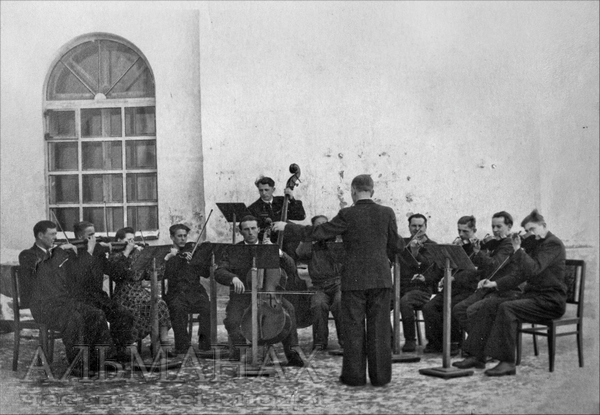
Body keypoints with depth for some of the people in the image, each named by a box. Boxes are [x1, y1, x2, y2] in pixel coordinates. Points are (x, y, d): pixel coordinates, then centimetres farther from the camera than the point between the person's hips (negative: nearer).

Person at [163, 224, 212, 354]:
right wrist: (168, 258, -14)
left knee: (206, 307, -29)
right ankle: (182, 347, -27)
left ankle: (204, 344, -19)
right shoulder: (166, 254, 12)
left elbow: (206, 273, 8)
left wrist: (193, 261, -6)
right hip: (176, 293, -1)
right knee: (177, 308, -34)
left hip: (195, 291, 1)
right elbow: (163, 275, -4)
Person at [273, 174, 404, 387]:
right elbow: (396, 246, 4)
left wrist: (286, 227, 2)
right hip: (381, 278, 2)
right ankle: (380, 375, 10)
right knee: (379, 328, 7)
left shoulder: (347, 215, -10)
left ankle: (355, 375, 10)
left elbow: (317, 232, -7)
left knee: (354, 327, 6)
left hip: (354, 280, -2)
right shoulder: (387, 213, -2)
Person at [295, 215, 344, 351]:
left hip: (338, 282, 0)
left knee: (340, 302, -32)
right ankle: (320, 341, -18)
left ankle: (344, 339, -19)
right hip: (319, 287, 0)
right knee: (318, 304, -31)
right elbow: (301, 253, -6)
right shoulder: (311, 245, 15)